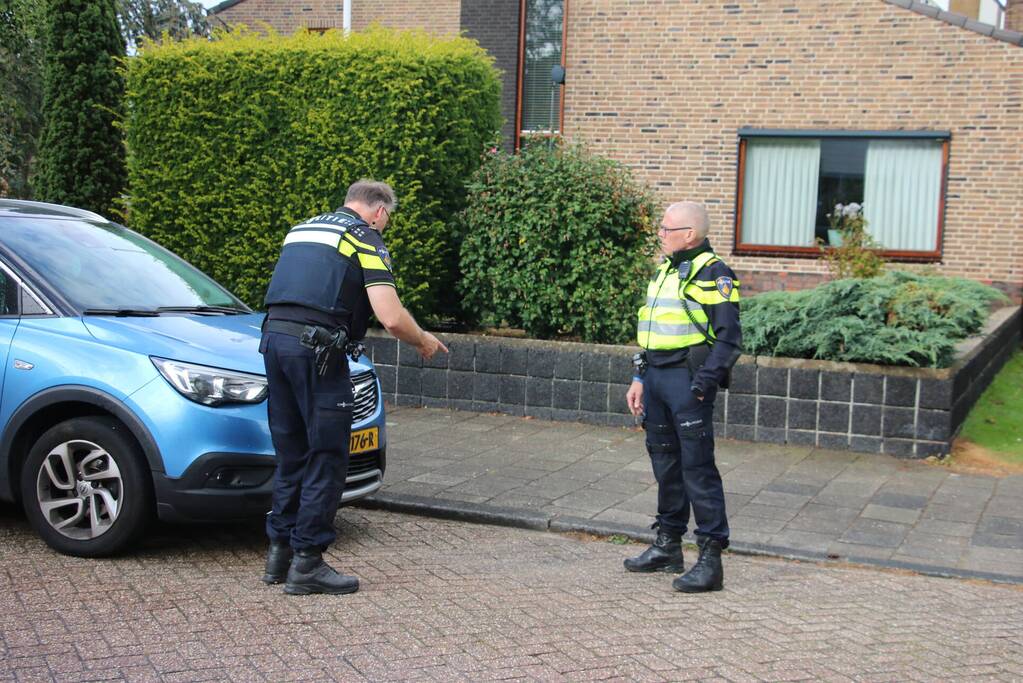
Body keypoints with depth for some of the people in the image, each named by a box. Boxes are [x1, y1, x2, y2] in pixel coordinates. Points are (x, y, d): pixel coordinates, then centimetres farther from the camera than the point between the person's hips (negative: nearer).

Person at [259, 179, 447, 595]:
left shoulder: (302, 229, 22)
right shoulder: (365, 238, 0)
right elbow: (391, 318, -11)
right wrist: (423, 342, 8)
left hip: (273, 336, 8)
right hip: (315, 348, -7)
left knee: (291, 453, 17)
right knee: (326, 457, 2)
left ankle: (280, 549, 23)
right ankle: (306, 562, 5)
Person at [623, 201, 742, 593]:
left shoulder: (712, 274, -10)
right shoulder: (666, 270, 18)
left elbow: (729, 338, -14)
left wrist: (702, 384, -20)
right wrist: (640, 379, 19)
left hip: (687, 379, -9)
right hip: (656, 376, 9)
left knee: (698, 468, -7)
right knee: (665, 462, 15)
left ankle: (710, 559, -2)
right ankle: (667, 546, 26)